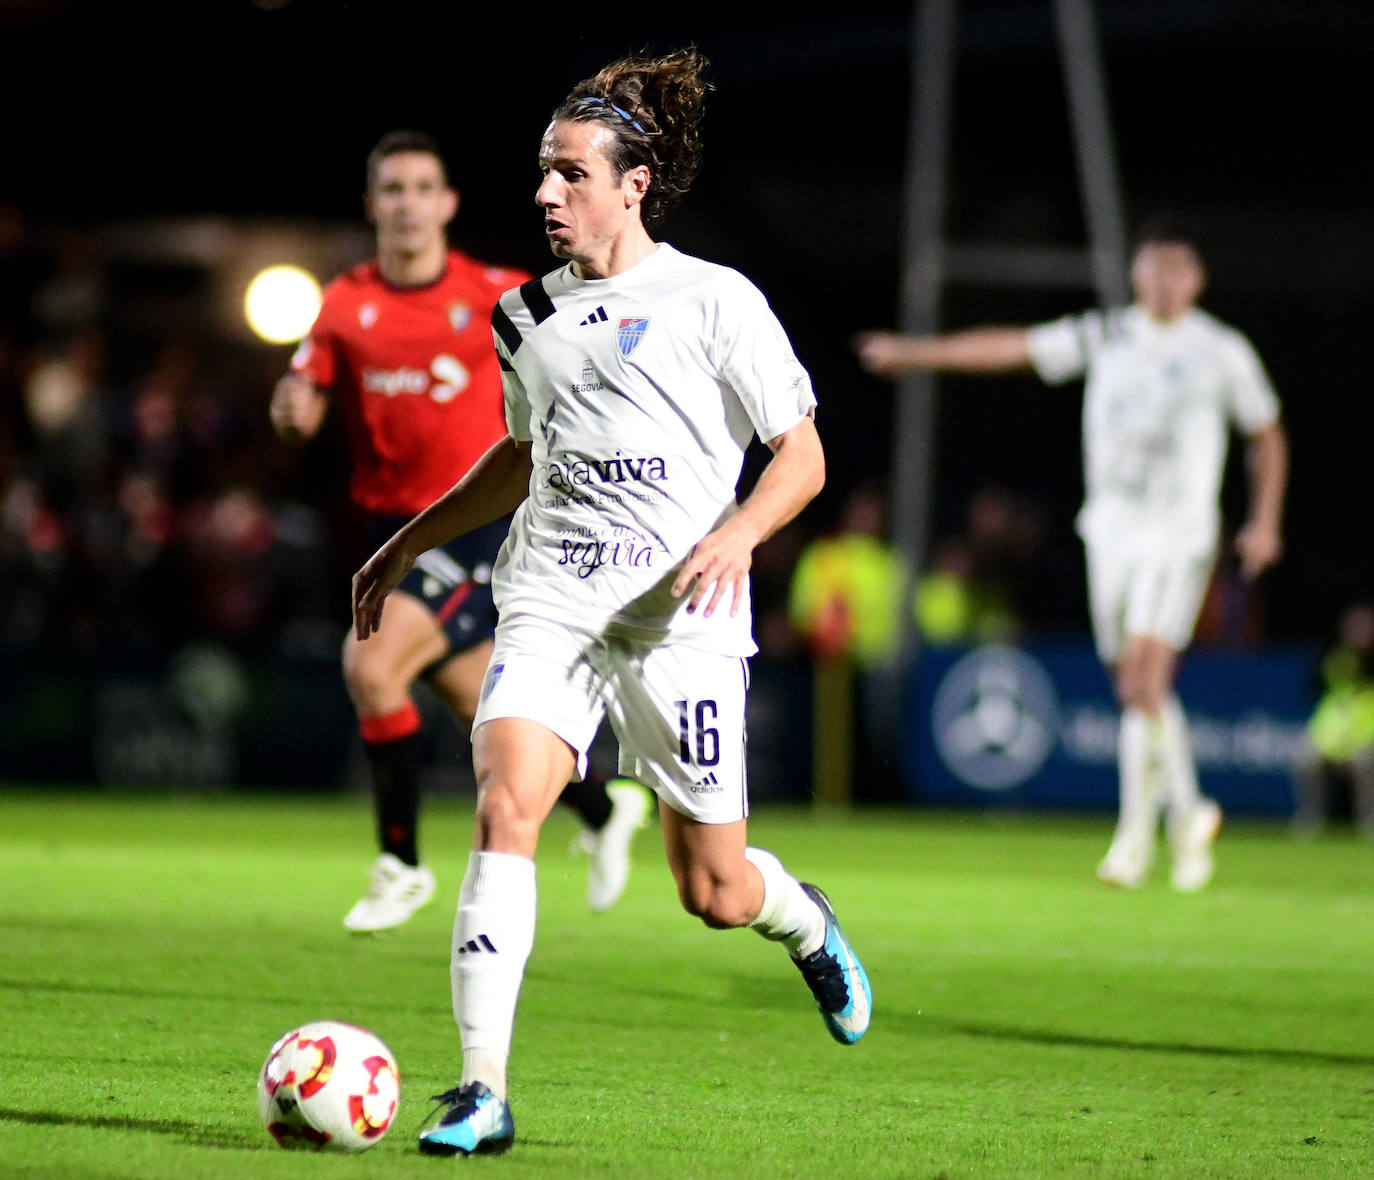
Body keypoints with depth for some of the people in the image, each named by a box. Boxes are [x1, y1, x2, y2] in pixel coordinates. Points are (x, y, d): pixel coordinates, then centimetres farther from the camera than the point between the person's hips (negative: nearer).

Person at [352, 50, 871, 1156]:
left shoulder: (716, 302, -2)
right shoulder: (527, 316, 13)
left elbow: (803, 455, -1)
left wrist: (738, 533, -19)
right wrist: (409, 544, 26)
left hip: (679, 619, -4)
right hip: (549, 607, 4)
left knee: (713, 893, 2)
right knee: (504, 807, -21)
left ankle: (805, 920, 41)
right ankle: (483, 1092, -22)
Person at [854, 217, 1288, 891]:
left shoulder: (1223, 352, 3)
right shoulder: (1104, 337, 8)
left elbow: (1267, 435, 15)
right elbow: (1010, 348, 9)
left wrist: (1265, 521, 6)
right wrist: (914, 351, 6)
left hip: (1180, 532, -3)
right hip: (1111, 525, 3)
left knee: (1145, 676, -19)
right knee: (1136, 688, 5)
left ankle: (1137, 830, -16)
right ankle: (1188, 814, 24)